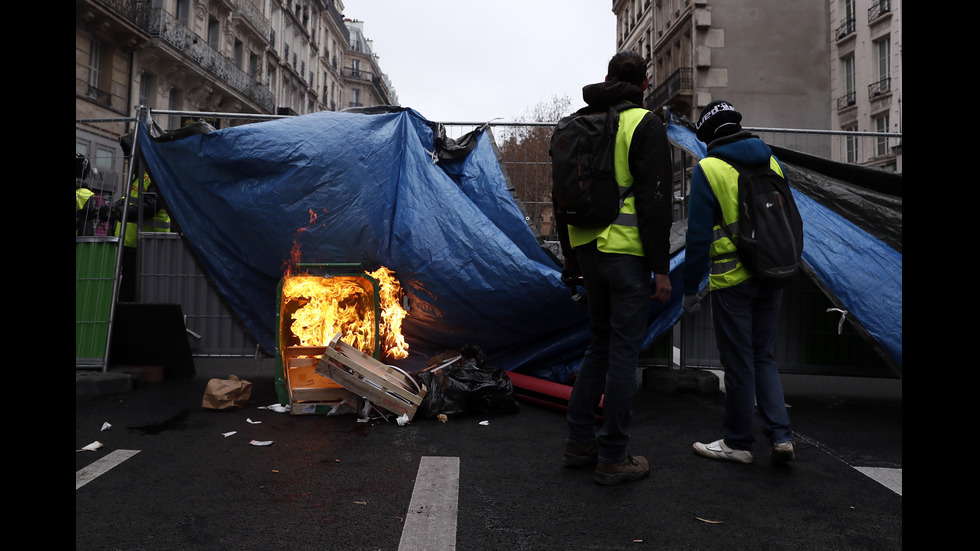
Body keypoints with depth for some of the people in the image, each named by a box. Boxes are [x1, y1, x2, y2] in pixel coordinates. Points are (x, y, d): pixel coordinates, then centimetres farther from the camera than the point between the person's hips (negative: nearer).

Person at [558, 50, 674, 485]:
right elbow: (654, 199, -14)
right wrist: (662, 268, -12)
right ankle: (613, 457, 7)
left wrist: (570, 255, 23)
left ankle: (579, 441, 22)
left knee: (600, 343, 17)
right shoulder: (645, 125, -6)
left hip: (589, 250, 7)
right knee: (624, 350, 0)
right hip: (628, 253, -6)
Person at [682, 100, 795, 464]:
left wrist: (690, 288, -5)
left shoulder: (708, 169, -8)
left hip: (732, 280, -6)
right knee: (763, 356, 16)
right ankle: (780, 435, 10)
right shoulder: (772, 163, 9)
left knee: (738, 362, 4)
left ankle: (738, 442, 17)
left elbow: (698, 234, -11)